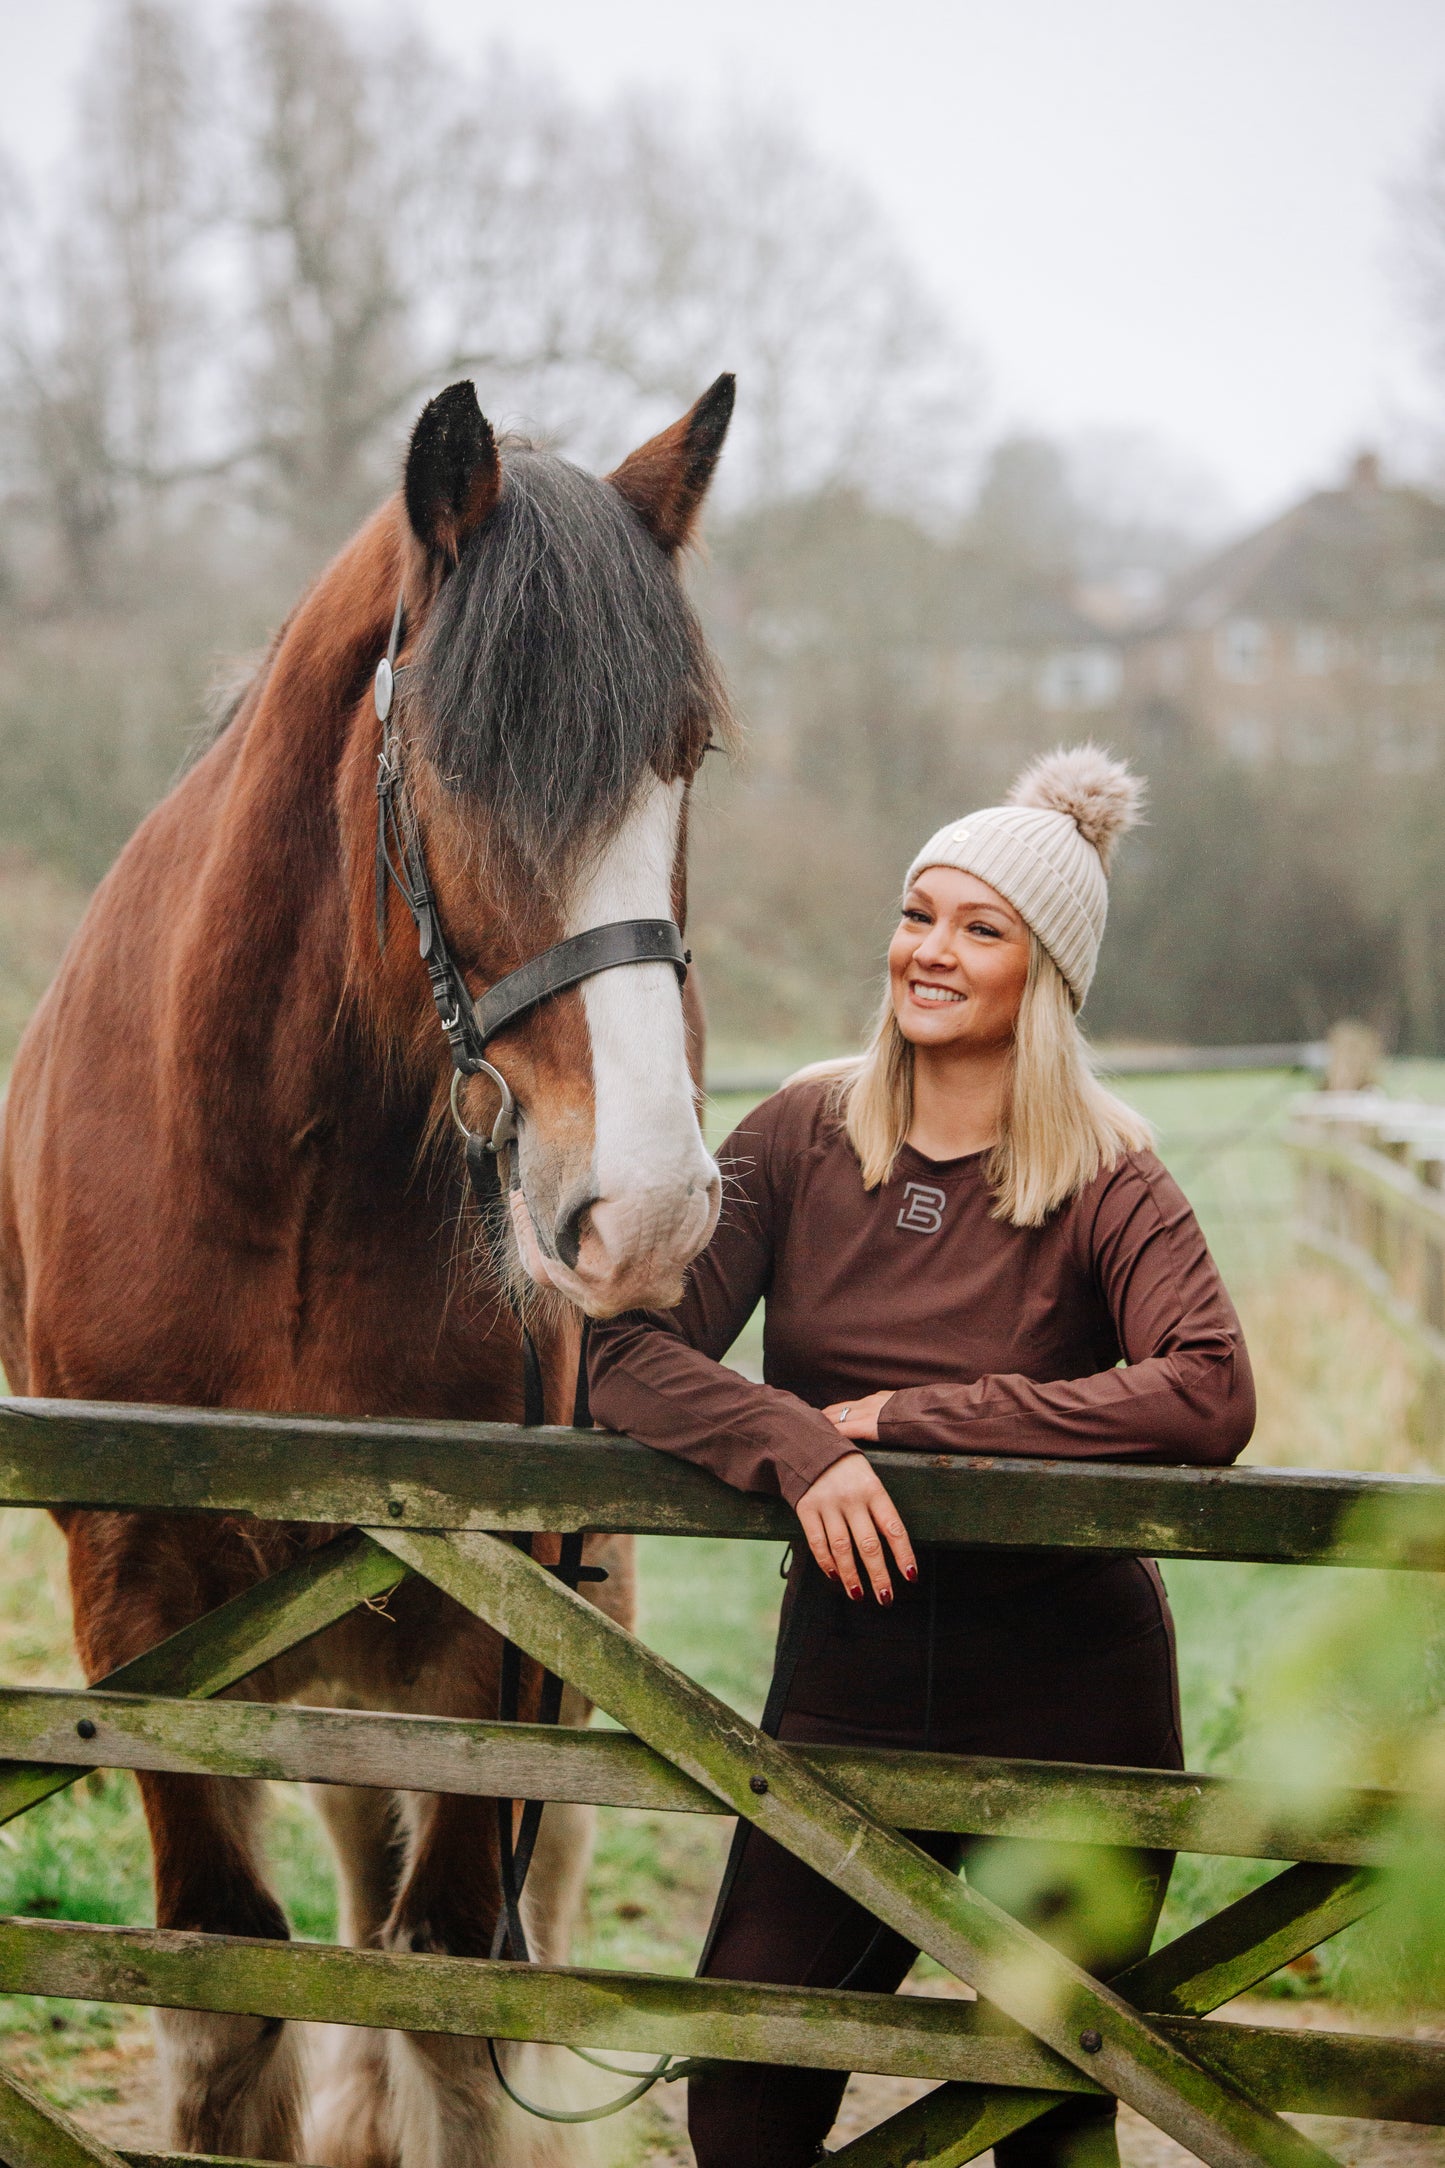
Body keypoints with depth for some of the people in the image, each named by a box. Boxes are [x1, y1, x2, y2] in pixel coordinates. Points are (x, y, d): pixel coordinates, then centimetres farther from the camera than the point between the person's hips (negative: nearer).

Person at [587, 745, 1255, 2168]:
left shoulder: (1107, 1183, -9)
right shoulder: (803, 1138, -1)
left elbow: (1211, 1399, -26)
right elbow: (631, 1353, -8)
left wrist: (912, 1416, -24)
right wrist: (794, 1445, -27)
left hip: (1066, 1692, -2)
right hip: (847, 1670, 2)